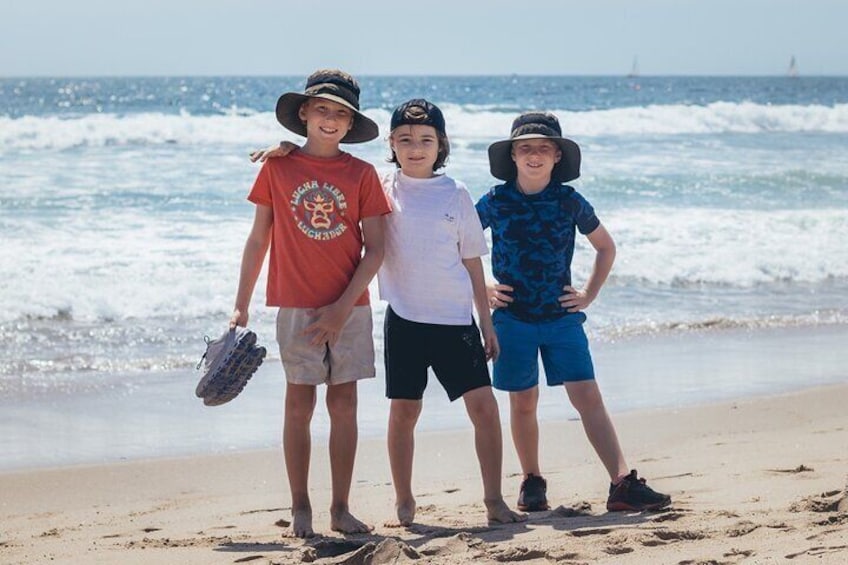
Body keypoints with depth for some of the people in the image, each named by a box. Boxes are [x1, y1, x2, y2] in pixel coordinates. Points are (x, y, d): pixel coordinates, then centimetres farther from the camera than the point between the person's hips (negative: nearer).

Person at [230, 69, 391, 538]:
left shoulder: (361, 175, 1)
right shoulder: (278, 168, 2)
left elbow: (374, 250, 0)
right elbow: (258, 240, 7)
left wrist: (343, 307, -10)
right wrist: (240, 306, 5)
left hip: (349, 309, 1)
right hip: (296, 308, -1)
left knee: (344, 404, 3)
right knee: (299, 404, 1)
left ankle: (341, 509, 10)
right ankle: (300, 509, 8)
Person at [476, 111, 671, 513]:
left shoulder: (570, 202, 0)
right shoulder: (495, 202, -3)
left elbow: (606, 247, 15)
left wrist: (590, 293, 7)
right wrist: (479, 290, 3)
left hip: (561, 316, 0)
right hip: (513, 318, 0)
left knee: (588, 397, -6)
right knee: (523, 403, 7)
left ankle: (623, 483, -11)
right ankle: (532, 483, 22)